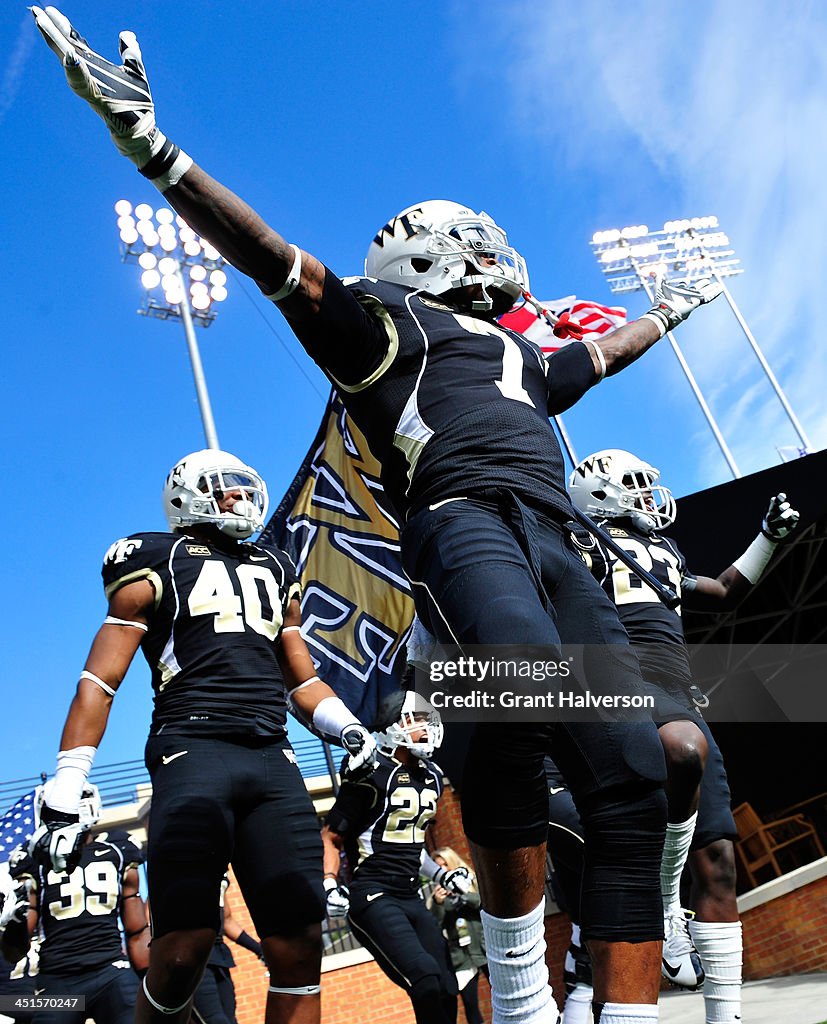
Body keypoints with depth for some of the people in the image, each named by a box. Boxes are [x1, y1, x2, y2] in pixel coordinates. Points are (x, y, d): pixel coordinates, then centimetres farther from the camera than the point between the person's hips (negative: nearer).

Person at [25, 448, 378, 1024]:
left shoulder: (275, 570, 25)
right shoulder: (159, 563, 9)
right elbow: (99, 683, 4)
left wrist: (349, 729, 8)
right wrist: (63, 799, -2)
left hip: (273, 760, 5)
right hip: (194, 749, -4)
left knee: (299, 947, 0)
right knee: (185, 948, -8)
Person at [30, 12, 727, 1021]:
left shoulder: (522, 360, 37)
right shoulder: (391, 321, 16)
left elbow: (603, 353, 54)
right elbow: (281, 264, 4)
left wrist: (664, 313, 71)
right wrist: (150, 147, -5)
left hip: (553, 547, 8)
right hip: (464, 519, -8)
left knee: (629, 782, -6)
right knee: (529, 692, -36)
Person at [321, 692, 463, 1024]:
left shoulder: (431, 777, 12)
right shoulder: (372, 773, -12)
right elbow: (331, 838, -6)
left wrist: (441, 875, 19)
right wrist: (329, 886, -19)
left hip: (411, 897, 8)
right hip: (373, 897, -8)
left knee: (446, 991, 4)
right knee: (427, 981, -22)